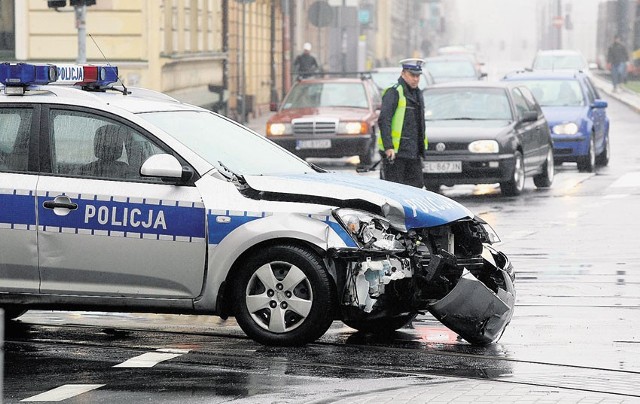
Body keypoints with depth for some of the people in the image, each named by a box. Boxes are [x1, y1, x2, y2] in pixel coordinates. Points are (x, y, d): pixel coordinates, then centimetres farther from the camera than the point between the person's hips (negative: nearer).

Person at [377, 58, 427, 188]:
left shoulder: (417, 94, 19)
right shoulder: (393, 92, -9)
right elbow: (384, 120, -18)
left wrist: (421, 149, 21)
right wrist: (388, 147, -26)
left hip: (413, 153, 8)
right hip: (394, 152, -8)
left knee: (417, 185, 5)